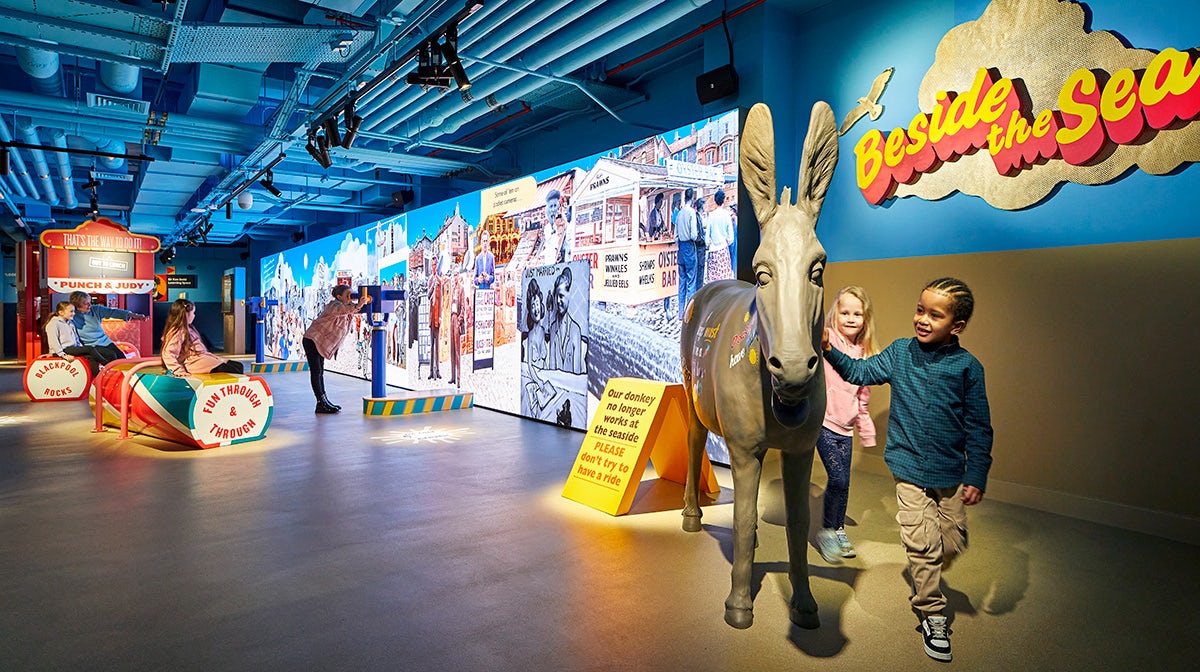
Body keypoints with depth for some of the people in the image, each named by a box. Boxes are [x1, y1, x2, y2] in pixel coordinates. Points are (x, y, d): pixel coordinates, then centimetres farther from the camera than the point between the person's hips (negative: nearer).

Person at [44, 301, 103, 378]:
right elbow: (53, 341, -14)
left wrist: (81, 348, 11)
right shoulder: (53, 323, -5)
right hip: (64, 350, -8)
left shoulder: (71, 323, 21)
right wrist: (63, 355, -22)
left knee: (91, 357, -21)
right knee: (90, 349, -25)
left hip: (74, 348, 8)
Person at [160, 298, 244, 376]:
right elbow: (168, 355, -19)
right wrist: (179, 371, -28)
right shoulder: (177, 332, -9)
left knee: (239, 366, -4)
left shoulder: (188, 328, 23)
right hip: (196, 362, -10)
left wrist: (217, 359, 18)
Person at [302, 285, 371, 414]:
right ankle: (321, 403, -9)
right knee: (316, 372, -8)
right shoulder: (334, 305, -22)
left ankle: (324, 400, 17)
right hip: (312, 340, -9)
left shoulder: (347, 306, 9)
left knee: (320, 372, 13)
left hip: (321, 343, 10)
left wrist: (365, 302, -16)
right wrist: (357, 306, -61)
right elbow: (342, 310, -42)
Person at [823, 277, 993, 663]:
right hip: (909, 468, 0)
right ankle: (932, 614, 18)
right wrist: (830, 351, -18)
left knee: (953, 542, 13)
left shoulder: (967, 366, -7)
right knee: (922, 544, 0)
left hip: (951, 474, 1)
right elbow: (860, 372, -1)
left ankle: (926, 581, 45)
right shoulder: (900, 352, -2)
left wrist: (977, 476, -3)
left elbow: (979, 427, -3)